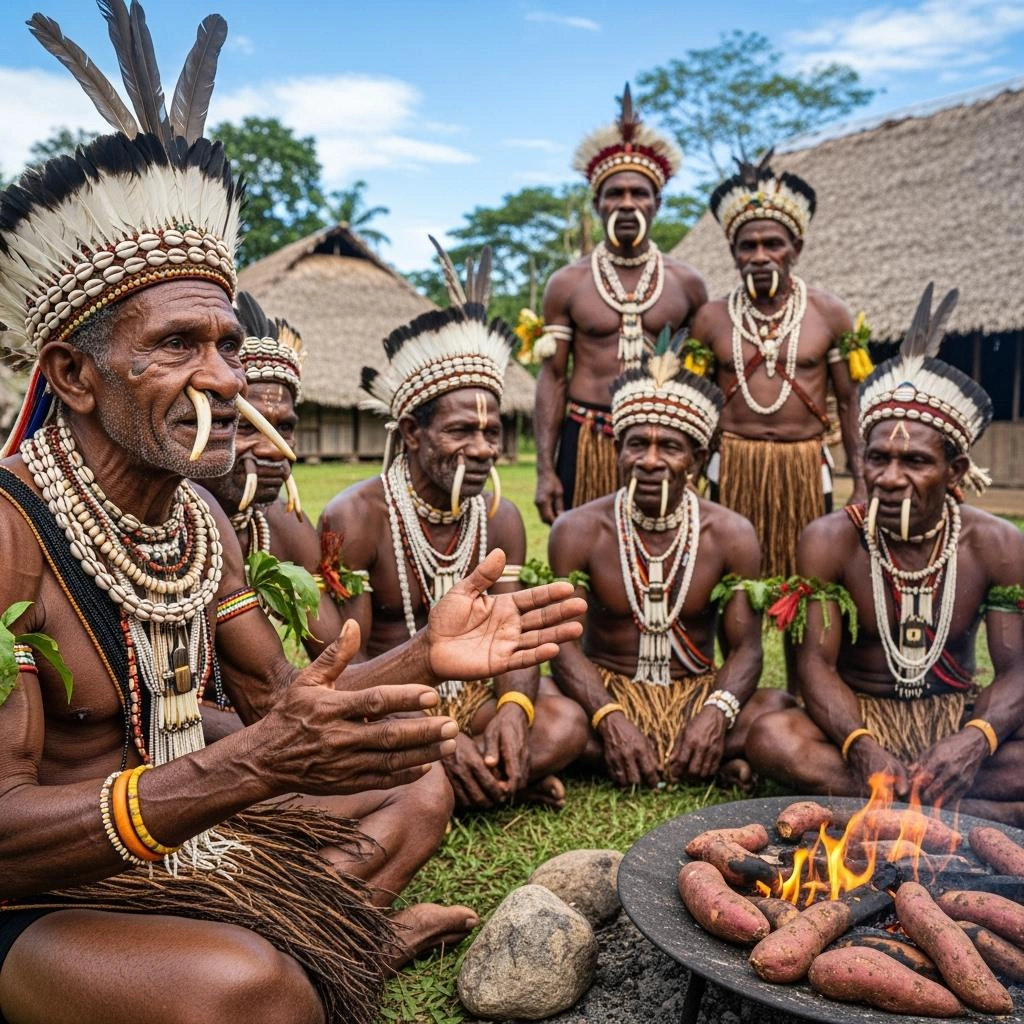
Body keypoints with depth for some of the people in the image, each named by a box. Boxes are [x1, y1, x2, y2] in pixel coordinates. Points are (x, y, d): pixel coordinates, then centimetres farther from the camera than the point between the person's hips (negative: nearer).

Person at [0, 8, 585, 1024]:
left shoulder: (202, 522, 0)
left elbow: (278, 699, 4)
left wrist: (423, 658, -12)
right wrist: (251, 767, -40)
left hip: (192, 855, 7)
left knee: (430, 771, 12)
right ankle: (340, 935, -5)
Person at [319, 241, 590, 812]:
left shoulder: (502, 519, 1)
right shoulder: (355, 518, -14)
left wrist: (513, 708, -26)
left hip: (470, 694, 3)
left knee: (565, 724, -24)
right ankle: (505, 779, -6)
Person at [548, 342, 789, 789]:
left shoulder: (731, 534, -3)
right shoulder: (578, 531, -7)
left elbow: (745, 647, -6)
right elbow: (563, 642, -11)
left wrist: (716, 712, -27)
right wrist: (609, 719, -29)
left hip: (695, 693, 1)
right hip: (607, 692, 0)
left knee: (777, 709, -27)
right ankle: (711, 765, -19)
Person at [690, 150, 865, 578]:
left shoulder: (828, 314, 3)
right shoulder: (711, 318, 4)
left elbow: (850, 402, 5)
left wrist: (861, 484, 0)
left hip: (806, 468, 0)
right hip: (733, 469, 0)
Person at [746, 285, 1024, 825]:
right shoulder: (828, 541, -10)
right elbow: (816, 665, -14)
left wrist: (975, 740, -31)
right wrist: (861, 746, -34)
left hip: (957, 717, 1)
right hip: (859, 718, 0)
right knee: (770, 738, -33)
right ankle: (978, 812, -28)